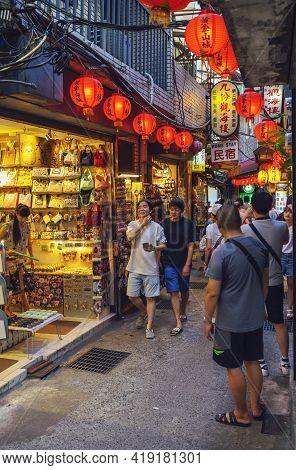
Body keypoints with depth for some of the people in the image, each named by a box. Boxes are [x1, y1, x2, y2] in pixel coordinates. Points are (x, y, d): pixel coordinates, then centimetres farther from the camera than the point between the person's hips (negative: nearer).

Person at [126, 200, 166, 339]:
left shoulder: (157, 227, 1)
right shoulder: (133, 224, 4)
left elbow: (163, 245, 0)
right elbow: (130, 236, -17)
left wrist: (154, 248, -20)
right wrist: (143, 224, -11)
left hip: (151, 268, -2)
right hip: (135, 267, 2)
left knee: (150, 297, 1)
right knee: (132, 296, 6)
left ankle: (149, 327, 12)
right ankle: (144, 313, 37)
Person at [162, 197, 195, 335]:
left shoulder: (188, 223, -4)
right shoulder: (164, 223, 3)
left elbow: (190, 245, -6)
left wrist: (187, 265, -11)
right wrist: (159, 261, 4)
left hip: (183, 263, -1)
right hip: (169, 263, 1)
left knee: (184, 290, 15)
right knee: (173, 292, -5)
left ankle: (182, 312, 41)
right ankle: (178, 324, -3)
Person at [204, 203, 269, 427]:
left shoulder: (222, 253, -22)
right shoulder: (259, 246, -2)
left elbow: (212, 292, -19)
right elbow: (265, 281, 10)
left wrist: (208, 320, -6)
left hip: (231, 322, -6)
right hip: (255, 317, 6)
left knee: (234, 367, 10)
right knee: (252, 362, 20)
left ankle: (241, 415, 25)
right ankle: (256, 407, 36)